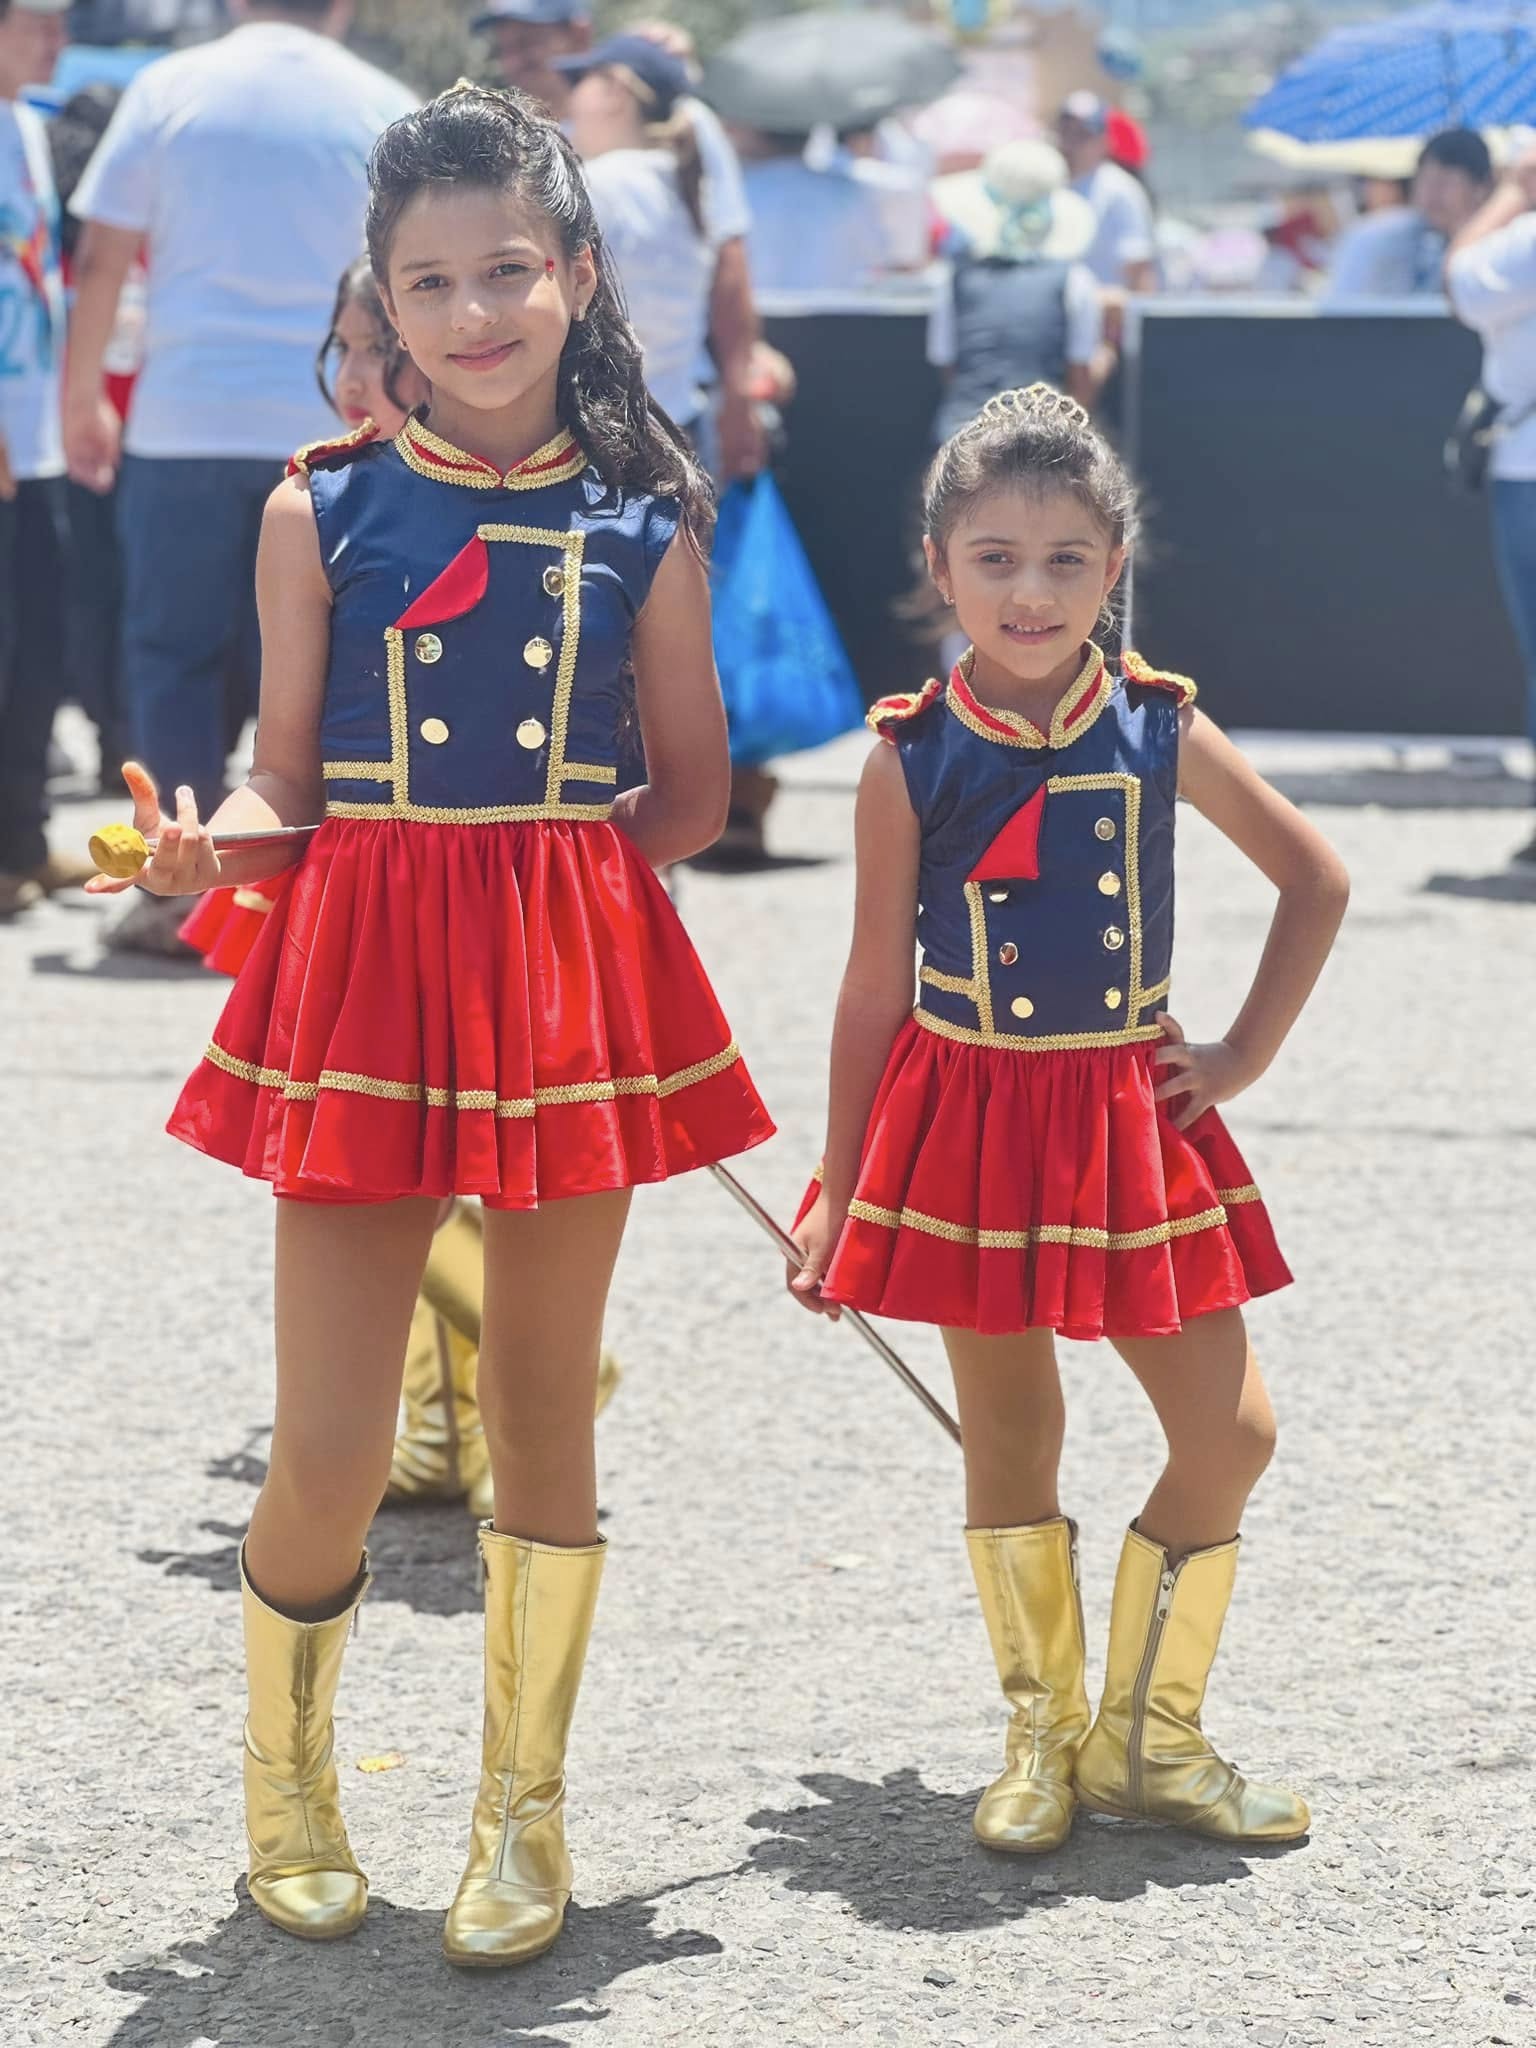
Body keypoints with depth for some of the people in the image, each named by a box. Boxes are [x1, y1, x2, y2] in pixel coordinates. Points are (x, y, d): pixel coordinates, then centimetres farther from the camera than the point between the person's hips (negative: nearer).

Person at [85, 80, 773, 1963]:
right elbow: (289, 784, 2)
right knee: (331, 1453, -3)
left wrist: (539, 881, -4)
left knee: (544, 1413, 10)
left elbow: (689, 795, 9)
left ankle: (523, 1812, 25)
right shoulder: (320, 511, 0)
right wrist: (207, 849, -17)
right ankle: (286, 1776, 24)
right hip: (362, 978, -1)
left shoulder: (641, 524, 2)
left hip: (572, 977, 1)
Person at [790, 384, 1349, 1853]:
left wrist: (1243, 1055, 4)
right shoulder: (912, 755, -6)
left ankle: (1147, 1736, 16)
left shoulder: (1160, 731, -3)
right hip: (967, 1122, -2)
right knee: (1009, 1439, 6)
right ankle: (1042, 1737, 21)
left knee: (1228, 1429, 0)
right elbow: (876, 986, 0)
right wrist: (838, 1191, 2)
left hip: (1130, 1116, 2)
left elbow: (1315, 879, 10)